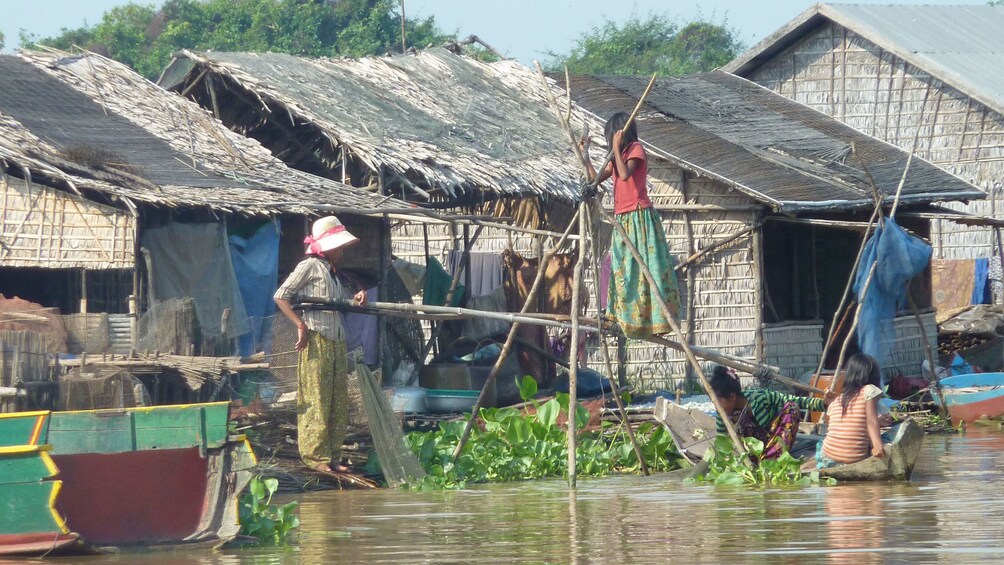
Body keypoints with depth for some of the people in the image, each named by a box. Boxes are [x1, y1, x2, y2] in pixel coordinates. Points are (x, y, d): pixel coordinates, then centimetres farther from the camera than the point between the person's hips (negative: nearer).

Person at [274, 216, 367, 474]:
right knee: (316, 401, -8)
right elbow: (281, 296, -8)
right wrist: (301, 325, -15)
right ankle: (314, 457, -6)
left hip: (336, 343, 9)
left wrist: (356, 300, 5)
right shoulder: (310, 266, -3)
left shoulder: (331, 272, 22)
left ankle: (332, 456, 12)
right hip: (316, 340, -9)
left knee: (339, 402, 8)